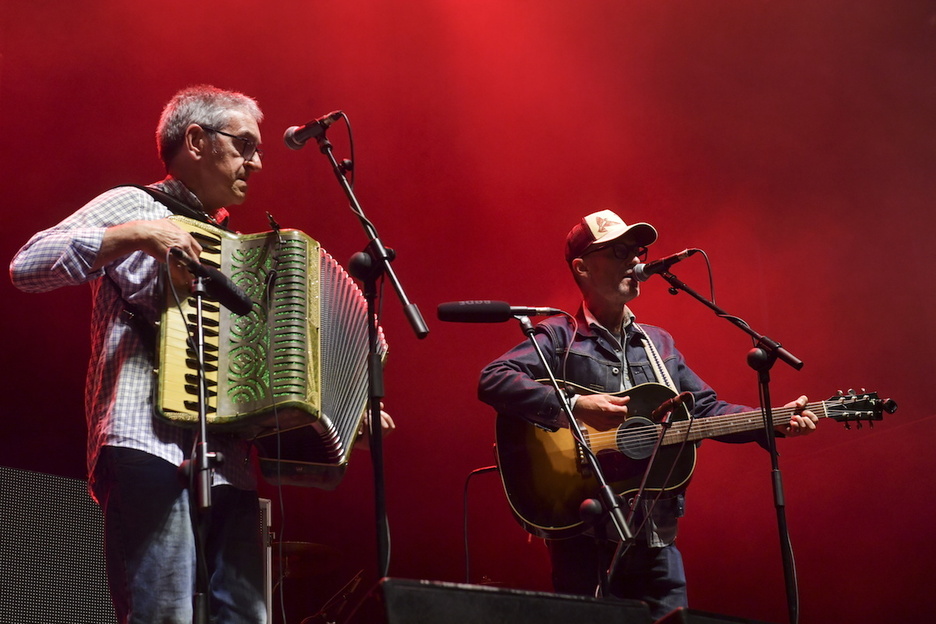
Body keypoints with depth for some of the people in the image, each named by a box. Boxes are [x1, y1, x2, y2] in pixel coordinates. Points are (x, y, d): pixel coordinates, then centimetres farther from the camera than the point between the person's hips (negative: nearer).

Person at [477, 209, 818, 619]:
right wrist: (574, 406, -26)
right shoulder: (560, 338, -2)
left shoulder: (658, 343, 18)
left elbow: (705, 409, 17)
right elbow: (493, 380, -16)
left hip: (657, 537, 6)